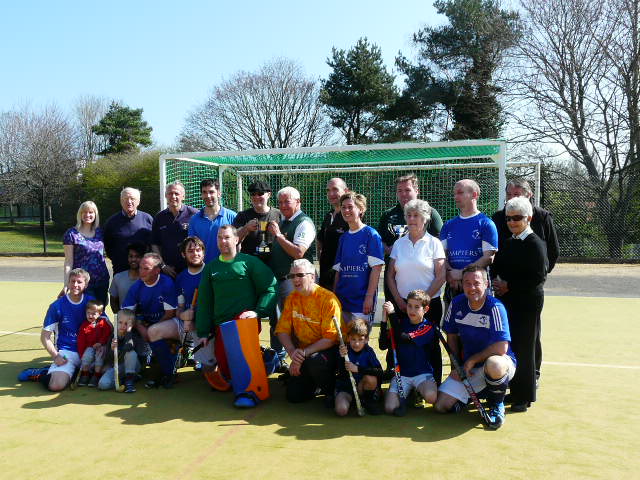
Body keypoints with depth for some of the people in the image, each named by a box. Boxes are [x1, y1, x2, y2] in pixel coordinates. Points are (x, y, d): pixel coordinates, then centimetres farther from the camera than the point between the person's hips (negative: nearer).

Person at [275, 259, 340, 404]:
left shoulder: (328, 299, -18)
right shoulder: (292, 298, 0)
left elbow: (331, 338, -22)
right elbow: (282, 330, -1)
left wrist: (305, 352, -27)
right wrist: (293, 353, -18)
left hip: (328, 350, -5)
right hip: (303, 353, 5)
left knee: (314, 362, -37)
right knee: (294, 395, -5)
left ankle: (332, 391, -7)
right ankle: (316, 382, 26)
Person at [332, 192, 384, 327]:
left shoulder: (371, 235, -6)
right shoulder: (343, 238, 12)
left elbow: (376, 268, -11)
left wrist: (369, 296, -16)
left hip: (362, 301, -6)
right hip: (342, 299, 6)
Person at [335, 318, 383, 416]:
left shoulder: (368, 351, -9)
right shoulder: (344, 350, -9)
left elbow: (379, 371, -23)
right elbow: (342, 376, -16)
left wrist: (358, 369, -31)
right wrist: (342, 358, -32)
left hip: (361, 387, 2)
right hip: (345, 387, -2)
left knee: (371, 378, -30)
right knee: (341, 410, -29)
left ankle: (369, 401, -2)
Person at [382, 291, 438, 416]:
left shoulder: (428, 327, -7)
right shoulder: (402, 322, 7)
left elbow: (404, 338, -21)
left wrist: (392, 313, -19)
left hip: (422, 373, -1)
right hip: (401, 373, 2)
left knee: (431, 397, -30)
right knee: (390, 408, -20)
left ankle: (418, 393, 4)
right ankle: (403, 396, 12)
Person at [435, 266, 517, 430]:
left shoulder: (495, 307, -21)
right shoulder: (456, 304, -4)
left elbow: (501, 348, -26)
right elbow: (452, 337, 9)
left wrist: (472, 360, -16)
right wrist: (456, 367, 1)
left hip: (499, 361, -5)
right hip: (468, 367, 5)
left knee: (493, 364, -43)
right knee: (441, 406, -7)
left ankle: (497, 406, -9)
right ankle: (477, 392, 21)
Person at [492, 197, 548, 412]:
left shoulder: (535, 244, -10)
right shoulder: (507, 243, 13)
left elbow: (538, 277, -16)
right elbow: (497, 268, 18)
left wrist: (509, 286, -14)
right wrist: (497, 283, -3)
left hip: (527, 303, -7)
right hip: (507, 301, 7)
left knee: (523, 348, 0)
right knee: (510, 347, 11)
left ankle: (525, 397, 12)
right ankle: (514, 391, 24)